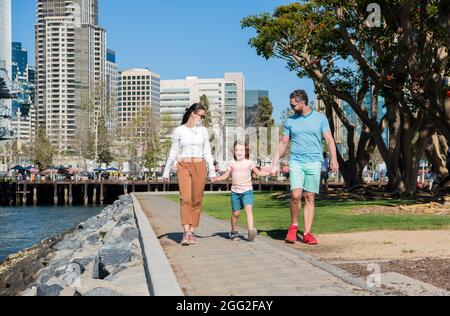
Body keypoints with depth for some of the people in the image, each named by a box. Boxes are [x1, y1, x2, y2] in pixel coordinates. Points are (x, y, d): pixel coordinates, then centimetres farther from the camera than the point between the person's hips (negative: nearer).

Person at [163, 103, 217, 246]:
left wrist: (212, 171, 4)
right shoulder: (179, 131, 4)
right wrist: (166, 171, 7)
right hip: (183, 166, -2)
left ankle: (192, 232, 10)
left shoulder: (203, 131, 10)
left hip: (199, 167, 2)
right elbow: (173, 152, 9)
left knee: (197, 200, 1)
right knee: (185, 198, -16)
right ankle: (186, 233, -20)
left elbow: (207, 152, 11)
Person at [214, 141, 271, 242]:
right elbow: (225, 176, 13)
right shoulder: (232, 163, 7)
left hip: (247, 191, -2)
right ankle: (234, 232, 26)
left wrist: (269, 173, 3)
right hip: (235, 191, 2)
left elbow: (258, 173, 14)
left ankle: (251, 230, -32)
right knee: (236, 213, 7)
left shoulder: (249, 163, 4)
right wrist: (216, 178, -1)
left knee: (248, 209, -21)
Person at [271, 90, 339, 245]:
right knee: (296, 195, -16)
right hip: (296, 162, 1)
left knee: (310, 198, 0)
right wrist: (275, 163, 10)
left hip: (314, 162, -1)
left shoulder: (320, 118, 5)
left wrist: (334, 159, -11)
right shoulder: (290, 121, 11)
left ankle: (307, 234, 3)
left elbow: (329, 139, 2)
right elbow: (283, 143, 16)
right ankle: (293, 226, 5)